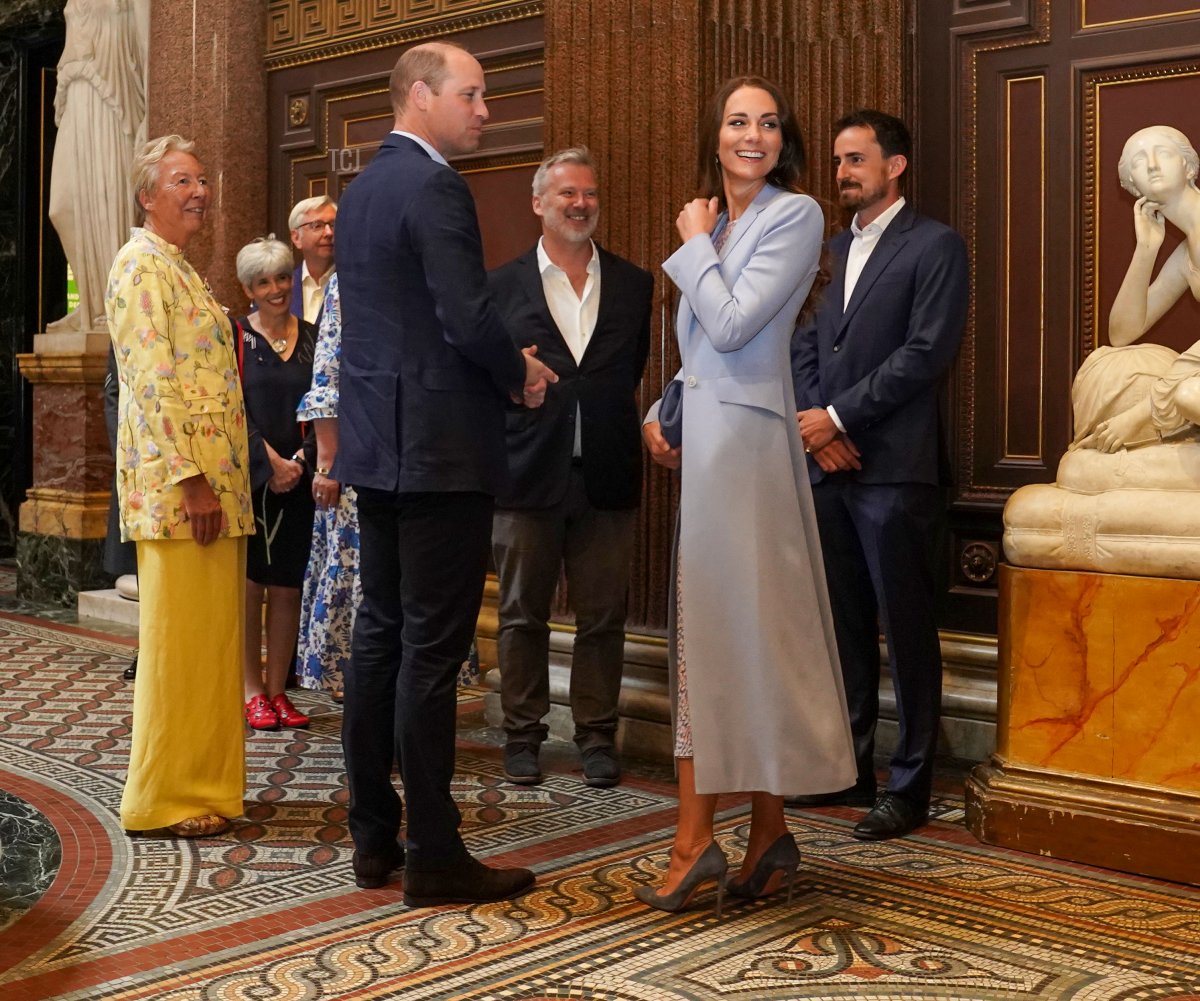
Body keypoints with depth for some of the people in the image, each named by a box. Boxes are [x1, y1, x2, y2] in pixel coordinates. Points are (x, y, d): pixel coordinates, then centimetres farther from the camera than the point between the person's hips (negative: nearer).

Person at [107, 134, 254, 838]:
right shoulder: (142, 264, -8)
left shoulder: (182, 271, 21)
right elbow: (152, 383, -17)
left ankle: (203, 780, 21)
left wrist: (248, 467, 18)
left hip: (214, 479, 9)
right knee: (181, 636, -4)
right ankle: (165, 798, 5)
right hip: (178, 480, -9)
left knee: (212, 634, 12)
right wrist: (191, 482, -21)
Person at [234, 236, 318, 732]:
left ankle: (277, 690, 12)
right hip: (246, 475, -3)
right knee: (247, 582, 0)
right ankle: (252, 692, 7)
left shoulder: (312, 338, 10)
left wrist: (300, 459, -9)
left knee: (288, 585, 4)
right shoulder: (236, 337, 1)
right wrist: (270, 462, -14)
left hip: (296, 479, 3)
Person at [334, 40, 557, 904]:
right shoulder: (435, 188, -13)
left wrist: (505, 365, 14)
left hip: (378, 444, 10)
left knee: (380, 638, 12)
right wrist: (520, 373, -1)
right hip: (440, 450, -9)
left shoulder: (363, 189, 16)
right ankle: (434, 857, 3)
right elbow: (470, 319, -21)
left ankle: (374, 839, 20)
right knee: (432, 651, -5)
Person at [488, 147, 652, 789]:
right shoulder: (502, 286, 4)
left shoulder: (633, 285, 9)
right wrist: (513, 379, -10)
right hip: (528, 473, -1)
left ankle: (597, 736, 18)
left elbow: (633, 369, 13)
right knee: (522, 615, 7)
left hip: (607, 476, 1)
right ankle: (523, 736, 19)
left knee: (603, 616, 6)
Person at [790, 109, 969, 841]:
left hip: (894, 470, -6)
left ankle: (911, 785, 8)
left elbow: (927, 352, -12)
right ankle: (850, 767, 22)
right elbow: (805, 345, 13)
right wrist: (815, 425, -4)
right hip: (828, 467, 6)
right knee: (845, 625, 12)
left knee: (906, 631, 0)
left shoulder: (935, 246, -2)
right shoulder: (832, 250, 18)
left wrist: (837, 415, -12)